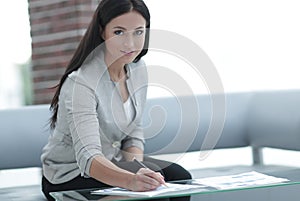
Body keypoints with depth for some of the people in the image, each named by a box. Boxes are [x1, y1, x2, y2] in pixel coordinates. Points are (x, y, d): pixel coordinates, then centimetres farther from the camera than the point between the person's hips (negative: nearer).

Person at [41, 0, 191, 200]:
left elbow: (133, 132, 7)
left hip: (112, 160, 7)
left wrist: (136, 168, -13)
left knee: (180, 177, -12)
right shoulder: (81, 83, -27)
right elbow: (88, 158, -37)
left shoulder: (138, 69, -3)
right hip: (70, 175, -7)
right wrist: (131, 180, -54)